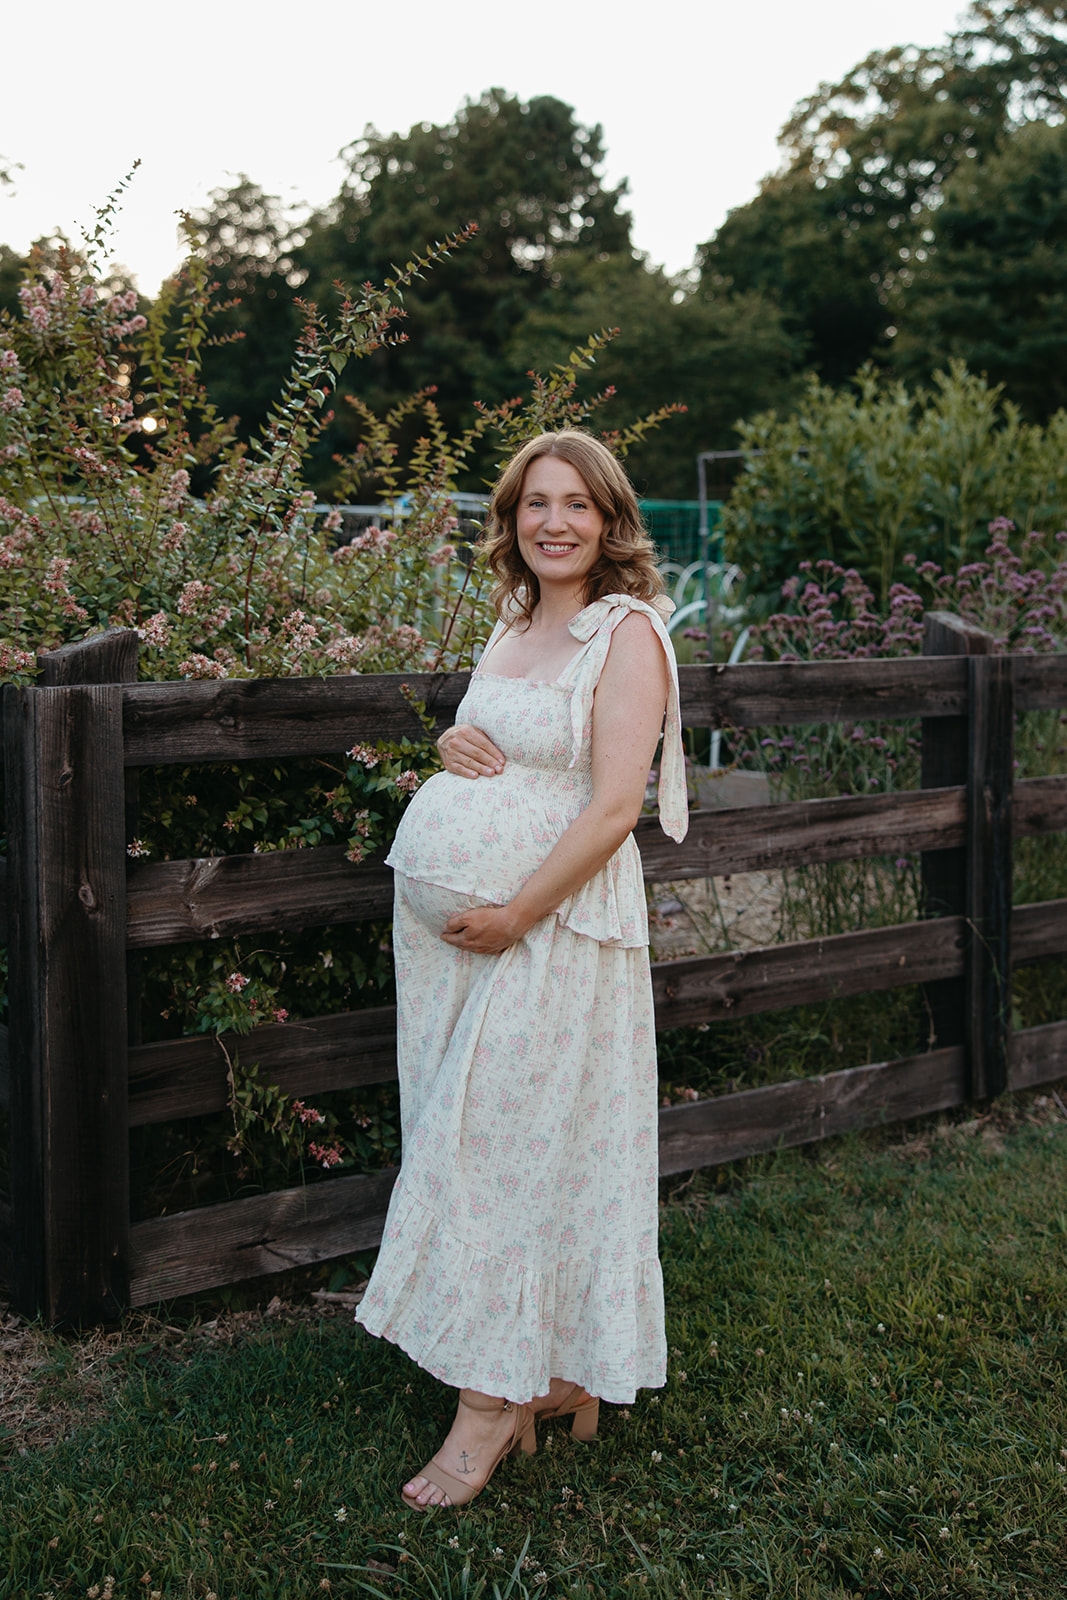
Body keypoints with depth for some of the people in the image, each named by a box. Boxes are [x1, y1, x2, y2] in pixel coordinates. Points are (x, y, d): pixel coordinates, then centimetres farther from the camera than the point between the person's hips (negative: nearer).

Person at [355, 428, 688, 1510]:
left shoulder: (627, 632, -8)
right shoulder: (515, 623, 15)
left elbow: (615, 805, -15)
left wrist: (515, 916, -16)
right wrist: (449, 747, 2)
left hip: (552, 924, -7)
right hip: (443, 916, 7)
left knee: (503, 1146, -4)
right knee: (466, 1134, 9)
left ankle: (494, 1402, 9)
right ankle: (555, 1378, 21)